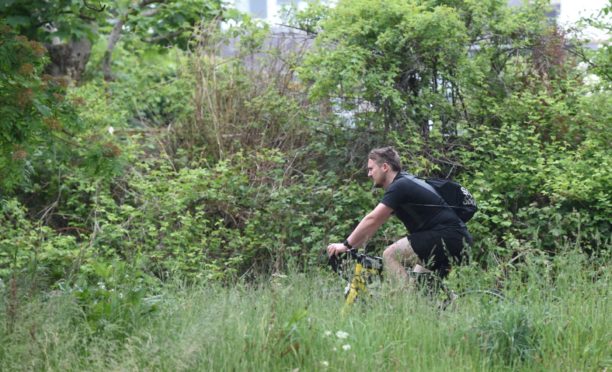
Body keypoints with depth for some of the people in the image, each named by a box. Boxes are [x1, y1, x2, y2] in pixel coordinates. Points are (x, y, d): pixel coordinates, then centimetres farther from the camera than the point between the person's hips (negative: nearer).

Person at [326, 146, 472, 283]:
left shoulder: (400, 186, -11)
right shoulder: (404, 184, 20)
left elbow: (372, 220, -14)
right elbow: (375, 223, 23)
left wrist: (346, 245, -7)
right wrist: (351, 245, 20)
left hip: (446, 236, -10)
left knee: (390, 255, -14)